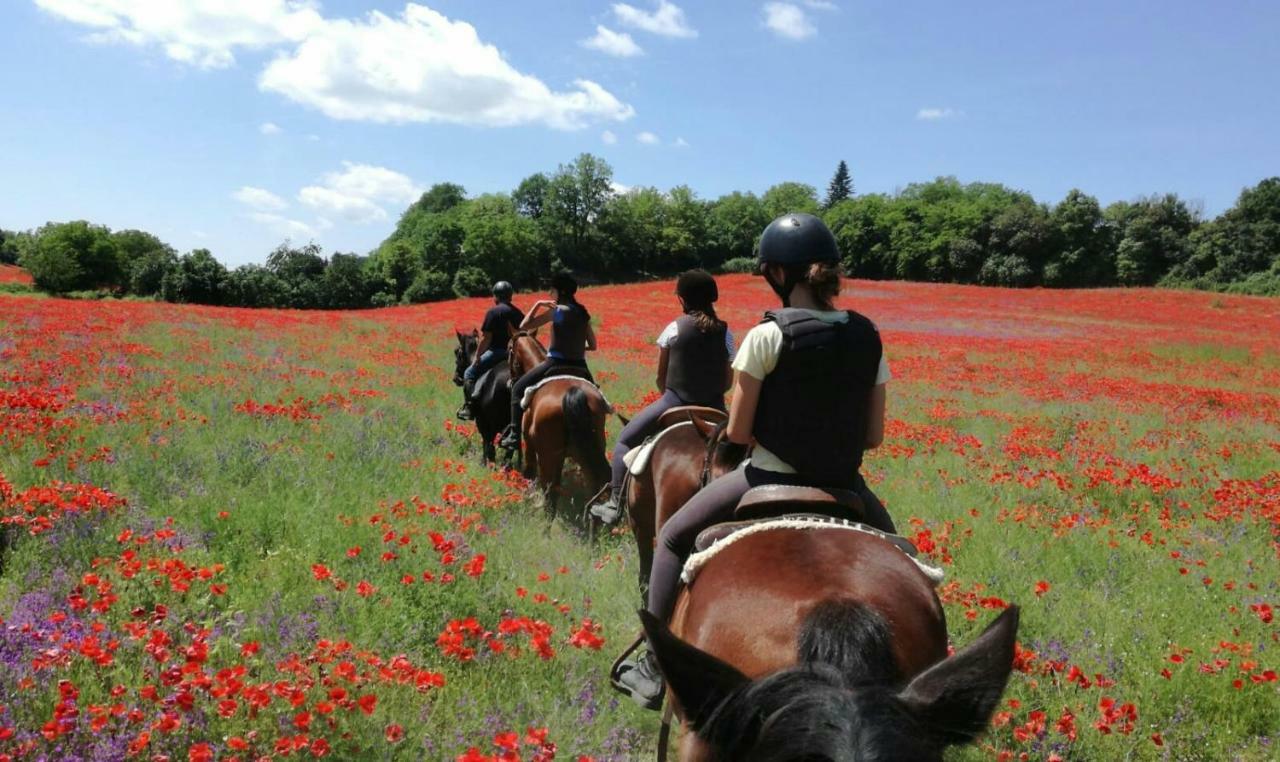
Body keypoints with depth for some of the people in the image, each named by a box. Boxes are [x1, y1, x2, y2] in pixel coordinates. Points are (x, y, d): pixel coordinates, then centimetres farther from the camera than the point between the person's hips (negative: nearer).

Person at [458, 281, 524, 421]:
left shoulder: (493, 312, -8)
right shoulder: (518, 313, 12)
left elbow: (486, 338, -11)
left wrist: (477, 357, -4)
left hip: (496, 351, -7)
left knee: (469, 373, 3)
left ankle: (468, 407, -7)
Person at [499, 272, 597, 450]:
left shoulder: (556, 310, -8)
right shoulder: (583, 314, 10)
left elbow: (524, 326, -8)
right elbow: (593, 346, 12)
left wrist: (538, 305, 1)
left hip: (556, 363, -6)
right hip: (579, 366, 6)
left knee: (518, 388, 8)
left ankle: (514, 434, -3)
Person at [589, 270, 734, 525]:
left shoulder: (674, 328, -2)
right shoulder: (725, 333, 3)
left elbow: (661, 377, 5)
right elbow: (728, 380, 7)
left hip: (674, 402, -2)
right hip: (714, 407, 3)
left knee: (625, 440, 12)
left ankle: (614, 504, 2)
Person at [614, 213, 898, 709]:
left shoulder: (766, 337, -14)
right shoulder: (867, 337, -1)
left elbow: (736, 434, -10)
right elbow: (874, 436, 2)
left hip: (771, 477, -4)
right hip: (843, 485, 4)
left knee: (674, 538, 18)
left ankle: (655, 668, 18)